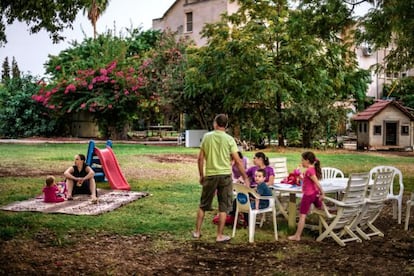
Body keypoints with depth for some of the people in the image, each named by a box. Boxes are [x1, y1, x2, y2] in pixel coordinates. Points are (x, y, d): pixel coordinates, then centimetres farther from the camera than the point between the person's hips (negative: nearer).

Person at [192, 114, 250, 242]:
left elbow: (200, 158, 1)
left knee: (203, 205, 15)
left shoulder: (207, 137, 0)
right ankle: (219, 235, 9)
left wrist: (201, 175, 12)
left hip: (210, 175, 2)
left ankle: (197, 232, 22)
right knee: (223, 207, 7)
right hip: (225, 175, -2)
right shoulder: (229, 139, -5)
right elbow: (238, 161, -7)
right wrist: (245, 178, 1)